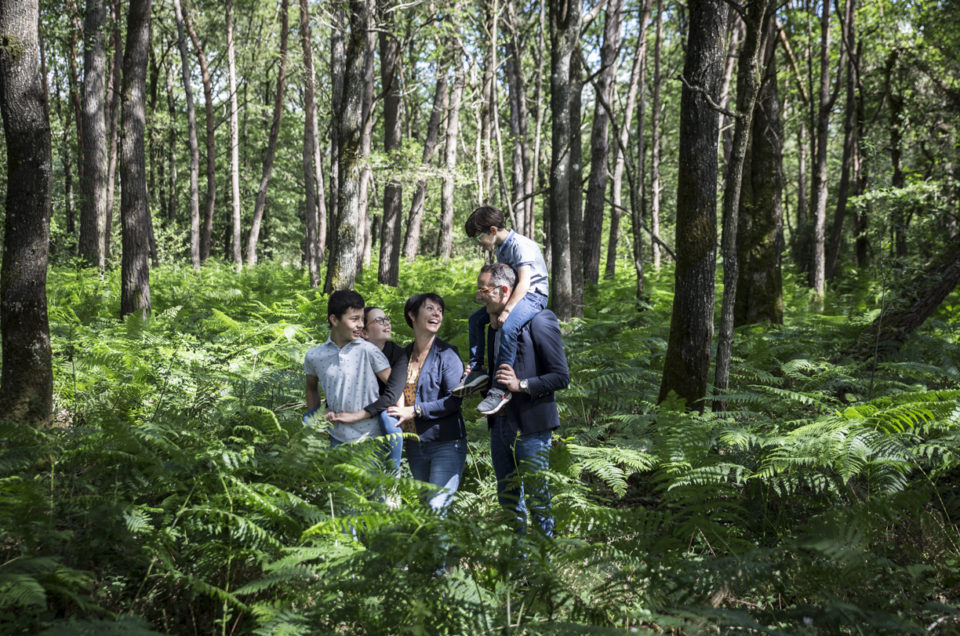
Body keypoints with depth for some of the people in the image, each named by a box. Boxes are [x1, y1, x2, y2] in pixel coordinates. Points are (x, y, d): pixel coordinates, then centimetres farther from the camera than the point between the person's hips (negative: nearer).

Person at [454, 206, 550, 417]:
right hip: (513, 296, 10)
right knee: (475, 320, 11)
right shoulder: (500, 248, 12)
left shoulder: (521, 245, -18)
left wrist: (506, 312, -29)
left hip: (533, 295, -10)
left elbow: (524, 283, -26)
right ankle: (476, 370, 9)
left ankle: (500, 389, -35)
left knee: (508, 327, -35)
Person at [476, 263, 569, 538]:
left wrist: (521, 384, -23)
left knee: (537, 499, -2)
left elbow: (561, 377, -13)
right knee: (507, 500, 14)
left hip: (531, 426, -8)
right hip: (501, 422, 8)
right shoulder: (496, 324, 14)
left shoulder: (539, 321, -10)